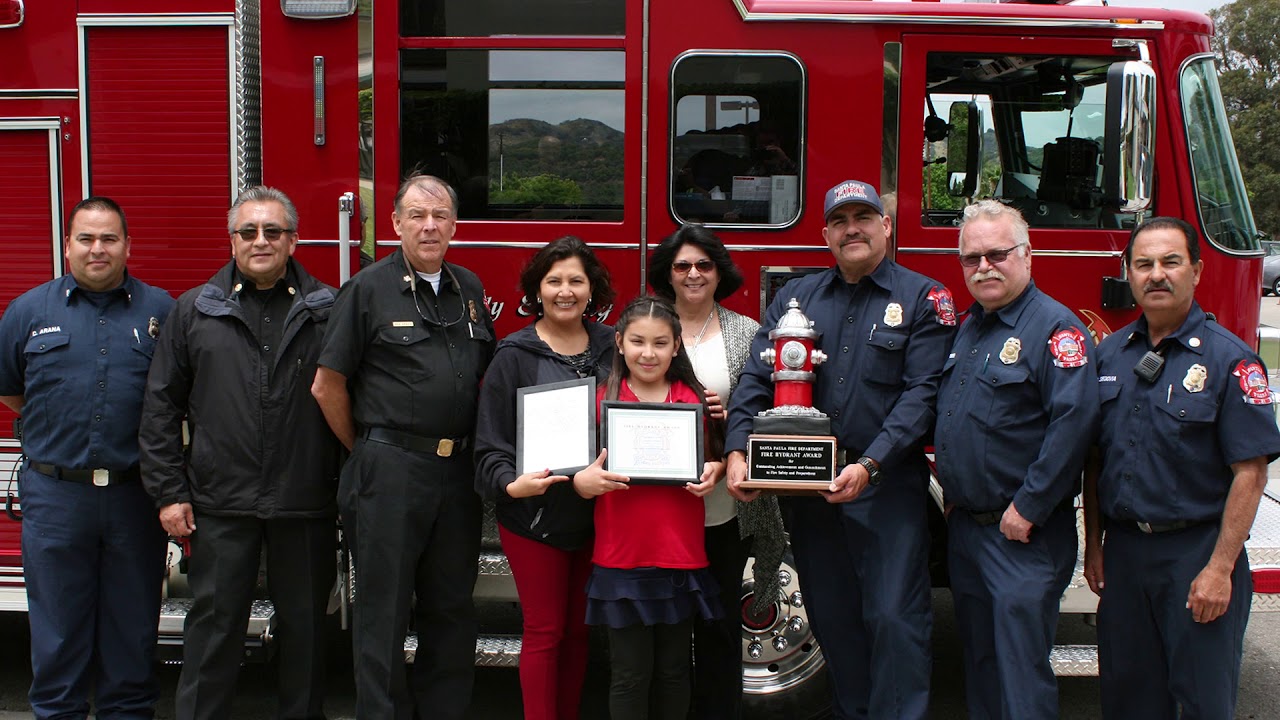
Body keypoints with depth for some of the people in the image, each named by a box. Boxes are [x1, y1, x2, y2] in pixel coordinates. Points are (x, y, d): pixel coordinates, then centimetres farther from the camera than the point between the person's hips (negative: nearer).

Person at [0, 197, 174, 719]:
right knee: (58, 628, 8)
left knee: (132, 629, 10)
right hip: (55, 495, 0)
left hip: (135, 495, 0)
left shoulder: (160, 310, 4)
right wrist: (58, 428, 11)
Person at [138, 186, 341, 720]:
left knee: (304, 625, 10)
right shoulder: (196, 310, 6)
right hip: (220, 504, 0)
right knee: (214, 622, 6)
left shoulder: (329, 311, 4)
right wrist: (168, 492, 0)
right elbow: (161, 406, 6)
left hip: (306, 505, 0)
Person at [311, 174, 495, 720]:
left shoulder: (470, 290, 11)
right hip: (390, 470, -5)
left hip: (457, 470, 5)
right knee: (384, 608, 3)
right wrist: (367, 451, 2)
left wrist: (472, 451, 10)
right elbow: (328, 385, -4)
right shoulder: (369, 287, -5)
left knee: (451, 608, 13)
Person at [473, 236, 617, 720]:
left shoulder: (611, 349, 5)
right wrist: (511, 484, -27)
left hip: (594, 512, 4)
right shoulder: (515, 356, -5)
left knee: (579, 628, 14)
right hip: (534, 515, -3)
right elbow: (491, 443, -9)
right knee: (544, 630, 4)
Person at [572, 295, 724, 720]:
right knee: (630, 674, 4)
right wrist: (585, 481, -21)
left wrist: (714, 472, -8)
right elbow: (583, 476, 1)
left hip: (682, 557, 2)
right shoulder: (602, 399, 1)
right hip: (622, 558, -2)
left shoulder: (695, 400, 5)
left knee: (673, 669, 12)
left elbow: (714, 459, 14)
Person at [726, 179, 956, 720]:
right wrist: (738, 449, -12)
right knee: (831, 616, 13)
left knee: (894, 618, -4)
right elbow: (756, 377, 4)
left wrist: (870, 465, -21)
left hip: (888, 488, -4)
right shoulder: (795, 297, 11)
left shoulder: (924, 299, -1)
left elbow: (921, 393, -11)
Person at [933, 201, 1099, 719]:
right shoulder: (968, 327, 14)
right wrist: (952, 495, 14)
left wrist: (1028, 509, -21)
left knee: (1020, 670, -5)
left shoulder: (1054, 326, -13)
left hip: (1023, 536, -8)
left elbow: (1074, 420, -23)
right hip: (963, 528, 8)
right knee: (977, 659, 18)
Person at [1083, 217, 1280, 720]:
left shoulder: (1228, 358, -10)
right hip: (1122, 549, 5)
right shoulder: (1110, 353, 6)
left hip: (1197, 552, -5)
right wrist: (1093, 543, 10)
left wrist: (1221, 568, -16)